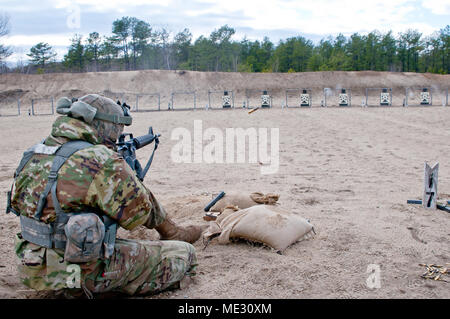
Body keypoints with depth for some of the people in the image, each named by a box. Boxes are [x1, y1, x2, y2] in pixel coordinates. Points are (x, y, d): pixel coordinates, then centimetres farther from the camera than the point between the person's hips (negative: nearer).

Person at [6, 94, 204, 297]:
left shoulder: (33, 155, 3)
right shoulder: (101, 161, -22)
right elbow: (139, 214, -13)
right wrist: (125, 172, 7)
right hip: (82, 275, -9)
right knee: (184, 254, -1)